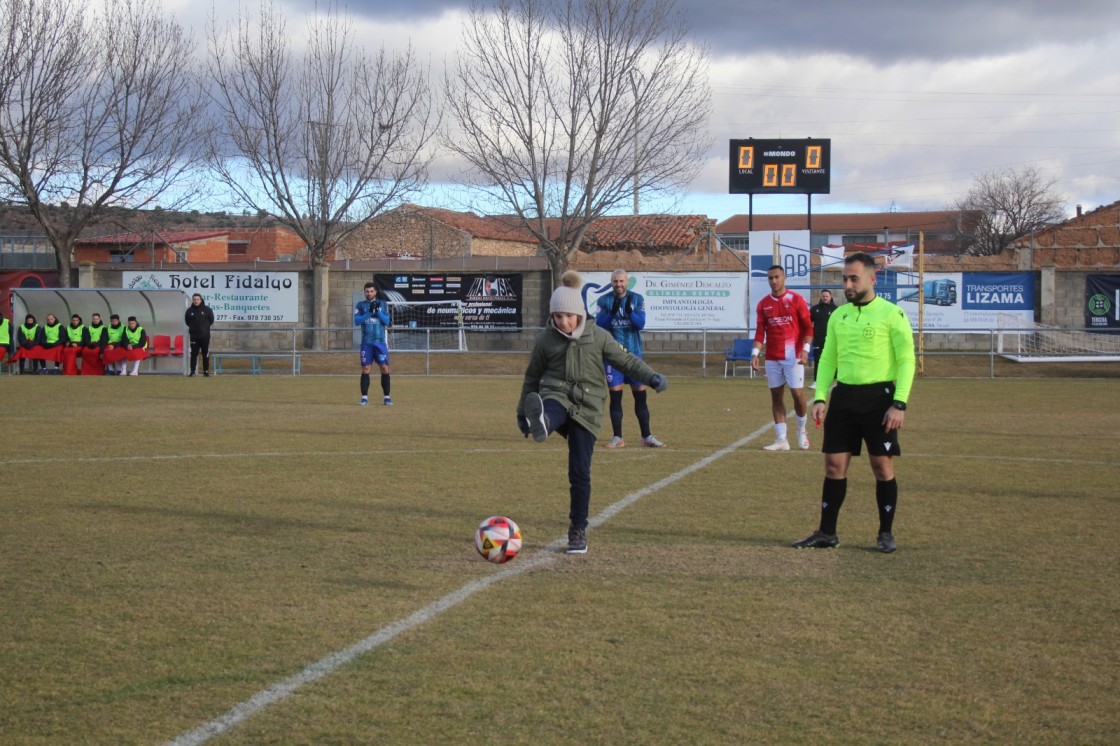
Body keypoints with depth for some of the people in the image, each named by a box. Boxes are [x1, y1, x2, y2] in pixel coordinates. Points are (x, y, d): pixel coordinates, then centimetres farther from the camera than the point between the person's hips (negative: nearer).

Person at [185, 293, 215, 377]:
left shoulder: (207, 309, -1)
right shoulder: (190, 310, 2)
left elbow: (211, 320, 8)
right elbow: (187, 321, 15)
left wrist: (206, 327, 8)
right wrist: (192, 327, 11)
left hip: (205, 336, -1)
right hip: (194, 336, 1)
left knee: (206, 355, 1)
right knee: (193, 354, 1)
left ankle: (206, 371, 6)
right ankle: (192, 371, 4)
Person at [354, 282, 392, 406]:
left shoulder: (383, 304, 9)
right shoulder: (360, 305, 7)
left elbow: (386, 321, 0)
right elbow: (357, 321, -5)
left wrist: (377, 311, -15)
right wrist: (369, 312, -17)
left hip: (380, 341, 0)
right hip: (366, 342, 0)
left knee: (385, 368, -3)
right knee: (365, 369, -2)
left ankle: (386, 397, 2)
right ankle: (364, 397, 2)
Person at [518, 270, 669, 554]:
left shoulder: (597, 337, 3)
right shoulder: (546, 340, 4)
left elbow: (625, 361, 9)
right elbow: (532, 377, 16)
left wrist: (652, 377, -8)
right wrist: (523, 411, 20)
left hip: (586, 409, 0)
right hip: (555, 399, 0)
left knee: (580, 474, -3)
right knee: (550, 411, -40)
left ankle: (578, 531, 9)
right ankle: (541, 422, -77)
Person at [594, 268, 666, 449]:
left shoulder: (637, 299, 2)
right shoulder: (604, 301, 0)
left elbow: (640, 324, -9)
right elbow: (598, 324, -10)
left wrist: (629, 312, -26)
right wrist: (612, 312, -25)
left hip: (633, 352, 1)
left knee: (640, 394, 3)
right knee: (615, 395, -1)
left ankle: (647, 437, 11)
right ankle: (617, 438, 6)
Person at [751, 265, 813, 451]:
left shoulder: (796, 300, -2)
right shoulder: (763, 304, 8)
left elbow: (807, 327, -2)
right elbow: (760, 331, 8)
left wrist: (805, 349, -13)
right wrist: (755, 353, -3)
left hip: (793, 356, -4)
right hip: (772, 357, 4)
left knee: (797, 393, -6)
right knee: (776, 395, 4)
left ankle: (802, 430, 20)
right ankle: (781, 440, 7)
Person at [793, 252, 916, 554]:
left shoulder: (892, 314, -6)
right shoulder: (838, 315, 11)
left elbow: (906, 361, -8)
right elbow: (827, 359, 15)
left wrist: (899, 403, -15)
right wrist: (820, 397, 4)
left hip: (878, 397, -5)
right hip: (843, 396, 5)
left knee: (882, 466, 1)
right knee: (834, 465, 5)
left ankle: (886, 534, 14)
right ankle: (827, 533, 13)